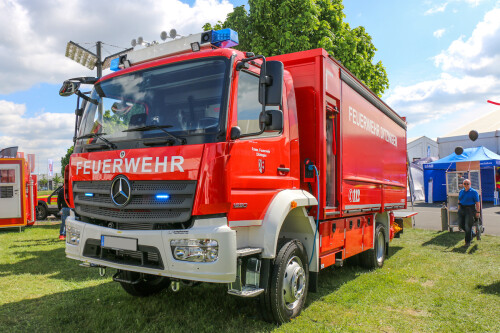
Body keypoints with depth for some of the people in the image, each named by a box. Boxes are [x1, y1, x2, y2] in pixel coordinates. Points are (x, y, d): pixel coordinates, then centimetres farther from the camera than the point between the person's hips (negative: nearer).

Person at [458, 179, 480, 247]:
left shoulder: (474, 192, -5)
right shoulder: (461, 191, 11)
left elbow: (477, 203, -8)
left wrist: (478, 212, -13)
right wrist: (459, 210, 13)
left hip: (470, 210, -5)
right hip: (462, 209, 5)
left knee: (468, 226, -4)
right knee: (461, 225, 5)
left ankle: (468, 241, 7)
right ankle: (471, 233, 31)